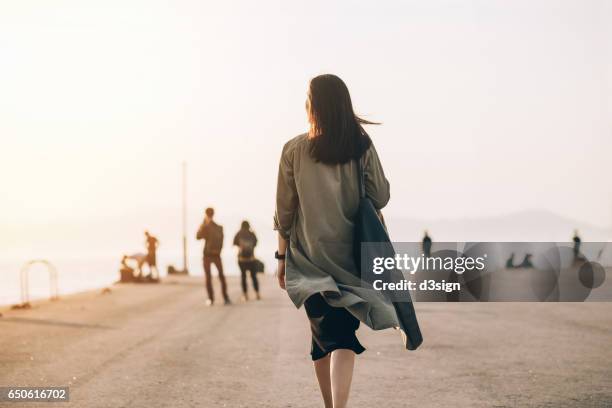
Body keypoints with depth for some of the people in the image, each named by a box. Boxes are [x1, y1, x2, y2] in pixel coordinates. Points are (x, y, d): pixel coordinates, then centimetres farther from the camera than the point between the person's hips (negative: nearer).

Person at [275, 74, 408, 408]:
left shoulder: (294, 150, -5)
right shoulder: (362, 146, -4)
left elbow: (284, 211, -2)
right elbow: (380, 197, -2)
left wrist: (282, 256, 7)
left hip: (309, 258, 0)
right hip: (350, 255, 0)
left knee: (323, 334, 12)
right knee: (344, 336, -3)